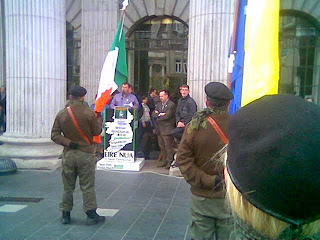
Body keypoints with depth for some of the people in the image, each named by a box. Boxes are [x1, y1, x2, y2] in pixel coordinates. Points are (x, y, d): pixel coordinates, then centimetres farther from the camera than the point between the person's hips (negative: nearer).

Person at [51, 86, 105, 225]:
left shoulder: (61, 114, -1)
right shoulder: (89, 113, -11)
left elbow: (55, 135, -4)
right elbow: (97, 131, -1)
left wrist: (68, 143, -8)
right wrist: (99, 118, 14)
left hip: (68, 155, 3)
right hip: (85, 155, -3)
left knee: (68, 187, 15)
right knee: (87, 187, 6)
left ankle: (65, 215, 24)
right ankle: (91, 215, 14)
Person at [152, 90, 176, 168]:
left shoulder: (171, 104, -8)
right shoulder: (159, 104, 16)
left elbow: (167, 116, -18)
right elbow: (153, 114, 7)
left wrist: (158, 116, -5)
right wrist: (160, 114, -11)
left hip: (167, 128, -7)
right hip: (159, 128, 7)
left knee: (168, 146, -4)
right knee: (161, 146, 13)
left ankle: (170, 161, 6)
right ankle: (164, 160, 23)